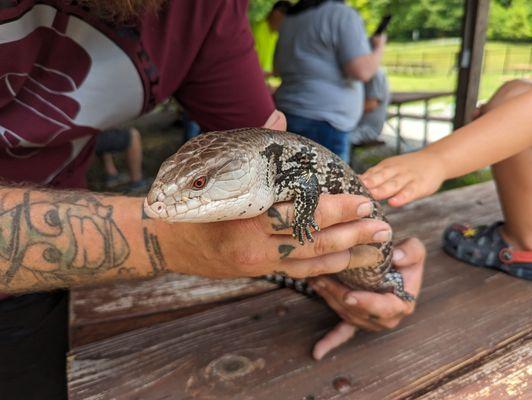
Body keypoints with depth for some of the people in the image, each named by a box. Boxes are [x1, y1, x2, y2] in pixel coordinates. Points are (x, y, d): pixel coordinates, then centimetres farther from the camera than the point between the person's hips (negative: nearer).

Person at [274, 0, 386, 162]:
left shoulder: (290, 18, 16)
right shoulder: (342, 15, -6)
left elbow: (278, 68, 26)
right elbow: (362, 71, -15)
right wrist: (379, 48, 5)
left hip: (287, 116, 8)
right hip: (322, 124, -8)